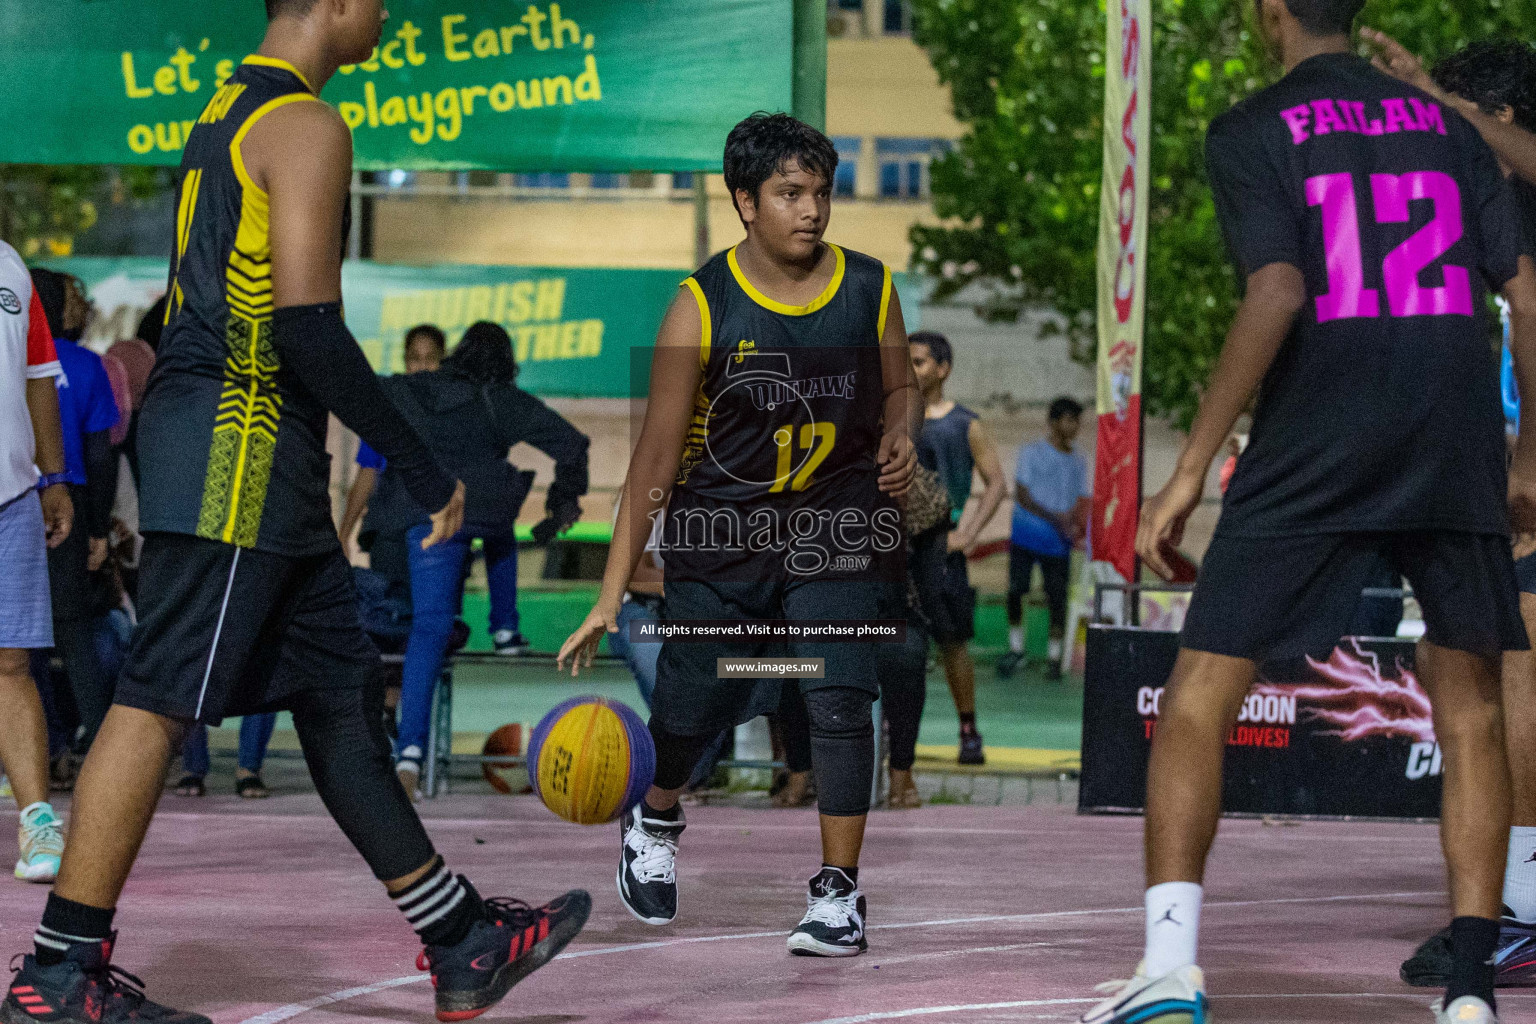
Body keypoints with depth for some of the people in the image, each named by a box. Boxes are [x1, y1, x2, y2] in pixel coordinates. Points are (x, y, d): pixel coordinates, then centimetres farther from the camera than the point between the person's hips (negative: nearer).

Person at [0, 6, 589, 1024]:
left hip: (258, 461, 11)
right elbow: (307, 327, -20)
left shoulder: (229, 110, 19)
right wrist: (425, 470, -14)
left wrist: (311, 465, 27)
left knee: (340, 694, 11)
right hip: (238, 453, -11)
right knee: (157, 702, -8)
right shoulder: (307, 127, -12)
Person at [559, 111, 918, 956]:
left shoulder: (868, 287, -6)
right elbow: (655, 456, -13)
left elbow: (899, 387, 13)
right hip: (723, 524, -1)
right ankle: (654, 821, 43)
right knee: (693, 702, 8)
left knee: (840, 697, -14)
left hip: (837, 524, 1)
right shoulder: (703, 307, -14)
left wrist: (899, 440, -12)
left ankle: (837, 891, -3)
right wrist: (611, 597, -15)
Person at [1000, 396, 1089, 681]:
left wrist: (1077, 521, -10)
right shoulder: (1032, 453, 1)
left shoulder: (1078, 462, 13)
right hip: (1025, 536, -3)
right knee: (1015, 590, -8)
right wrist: (1054, 518, -15)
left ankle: (1054, 657, 8)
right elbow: (1021, 495, -5)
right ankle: (1016, 646, 10)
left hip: (1058, 542, 3)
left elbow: (1082, 502, 13)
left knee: (1057, 598, -2)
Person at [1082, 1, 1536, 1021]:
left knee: (1200, 694, 2)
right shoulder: (1444, 123, 15)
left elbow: (1277, 293, -12)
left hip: (1316, 446, -4)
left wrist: (1191, 468, -10)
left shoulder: (1251, 131, 2)